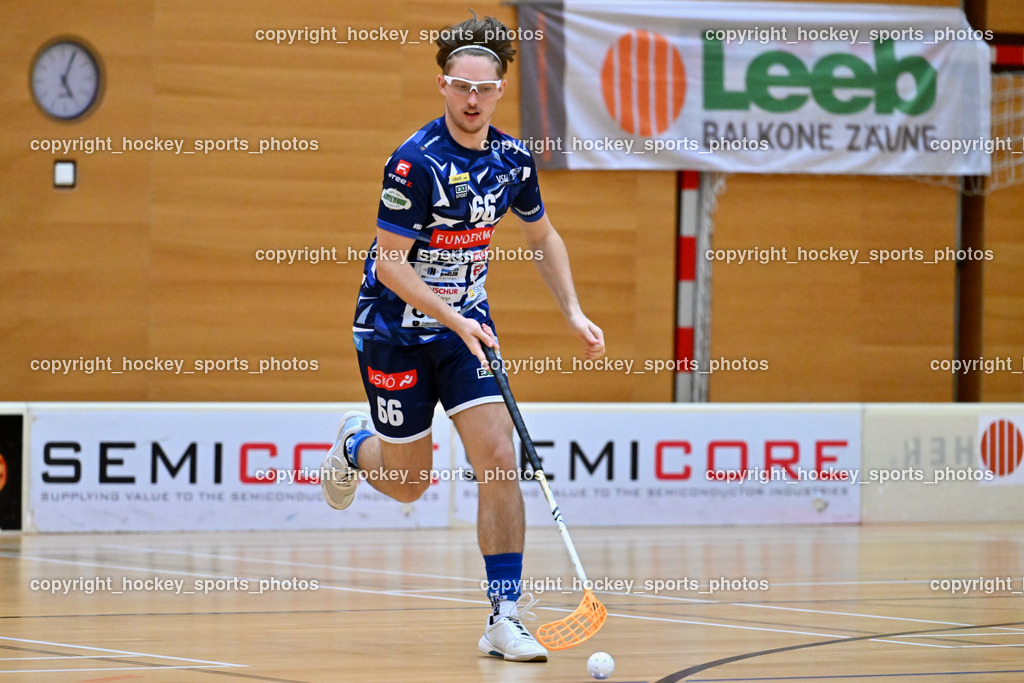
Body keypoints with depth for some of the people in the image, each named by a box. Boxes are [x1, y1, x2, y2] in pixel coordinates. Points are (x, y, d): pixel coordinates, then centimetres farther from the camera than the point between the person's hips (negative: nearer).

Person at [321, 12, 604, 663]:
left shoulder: (513, 159, -4)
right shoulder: (416, 162, -22)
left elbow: (544, 236, 14)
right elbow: (390, 263, -21)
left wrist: (574, 312, 4)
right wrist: (454, 320, -28)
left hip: (467, 325, 4)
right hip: (396, 328, -4)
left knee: (499, 458, -12)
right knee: (408, 484, 7)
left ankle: (504, 618, -8)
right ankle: (356, 443, 45)